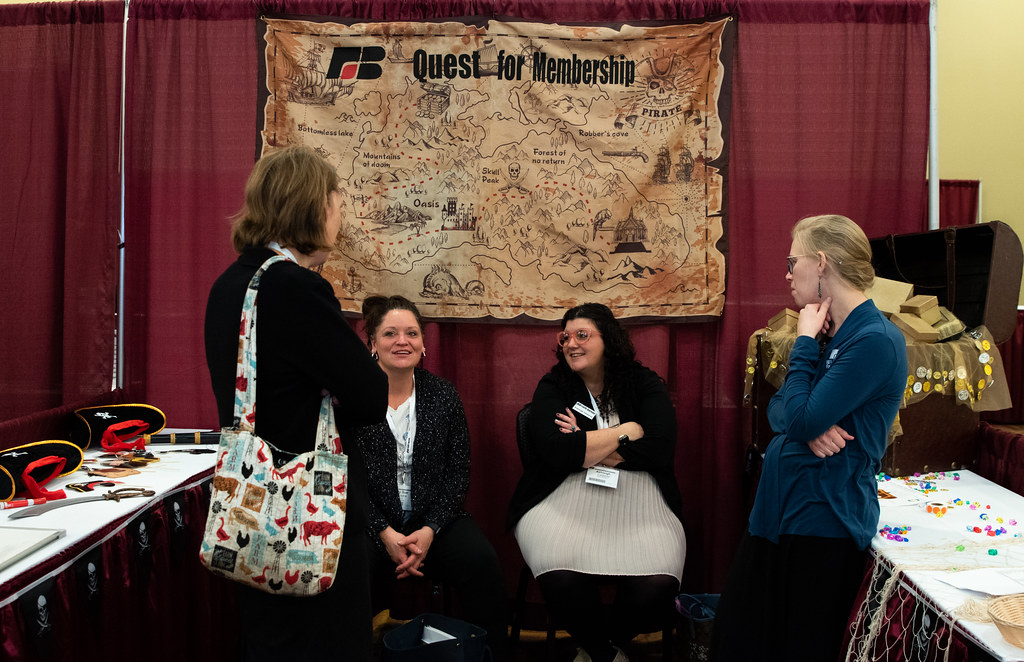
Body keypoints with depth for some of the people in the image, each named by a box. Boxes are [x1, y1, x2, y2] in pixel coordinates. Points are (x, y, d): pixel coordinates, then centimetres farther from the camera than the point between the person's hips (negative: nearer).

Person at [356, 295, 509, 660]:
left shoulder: (442, 393, 6)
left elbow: (458, 469, 4)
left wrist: (430, 529, -10)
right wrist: (384, 533, -15)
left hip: (435, 519, 2)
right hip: (371, 522, -2)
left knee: (481, 562, -25)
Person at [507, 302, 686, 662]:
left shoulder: (644, 384, 9)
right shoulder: (552, 387, 8)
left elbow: (660, 450, -6)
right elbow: (555, 452, -10)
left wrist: (586, 446, -6)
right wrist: (626, 431, -5)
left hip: (636, 503, 1)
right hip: (565, 502, -1)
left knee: (657, 583, -27)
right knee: (563, 578, -33)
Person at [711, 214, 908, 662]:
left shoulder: (876, 341, -18)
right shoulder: (829, 333, 12)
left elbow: (801, 419, -22)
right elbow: (778, 410, 10)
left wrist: (805, 342, -11)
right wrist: (809, 427, -13)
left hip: (824, 520, -9)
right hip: (780, 507, 9)